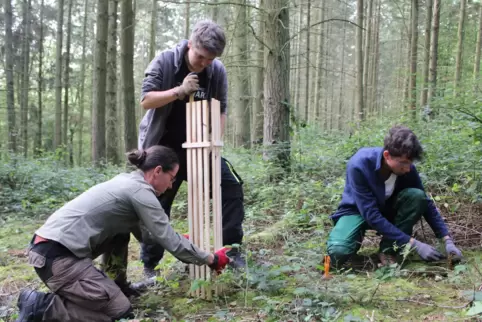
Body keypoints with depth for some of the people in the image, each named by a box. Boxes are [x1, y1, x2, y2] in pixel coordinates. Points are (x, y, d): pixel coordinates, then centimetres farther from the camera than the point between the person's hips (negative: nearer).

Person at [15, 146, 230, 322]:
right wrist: (210, 259, 3)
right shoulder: (140, 191, -10)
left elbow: (143, 231, 26)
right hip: (58, 256, -10)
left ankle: (113, 288, 22)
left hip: (47, 245, 10)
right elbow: (169, 241, -9)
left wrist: (177, 240, 32)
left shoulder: (127, 181, 17)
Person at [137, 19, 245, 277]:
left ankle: (231, 248, 5)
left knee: (232, 186, -7)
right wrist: (180, 90, -27)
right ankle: (150, 265, 17)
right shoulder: (164, 62, -13)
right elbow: (146, 100, -16)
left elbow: (221, 110, 2)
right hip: (163, 148, -3)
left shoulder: (218, 71, -7)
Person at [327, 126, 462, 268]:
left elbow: (426, 203, -7)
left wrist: (447, 240, -17)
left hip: (386, 209, 4)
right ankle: (358, 236, 3)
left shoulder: (407, 168, -20)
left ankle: (388, 249, -13)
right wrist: (414, 244, -34)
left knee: (417, 195, -27)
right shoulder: (359, 165, -34)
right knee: (337, 253, -33)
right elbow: (372, 215, -34)